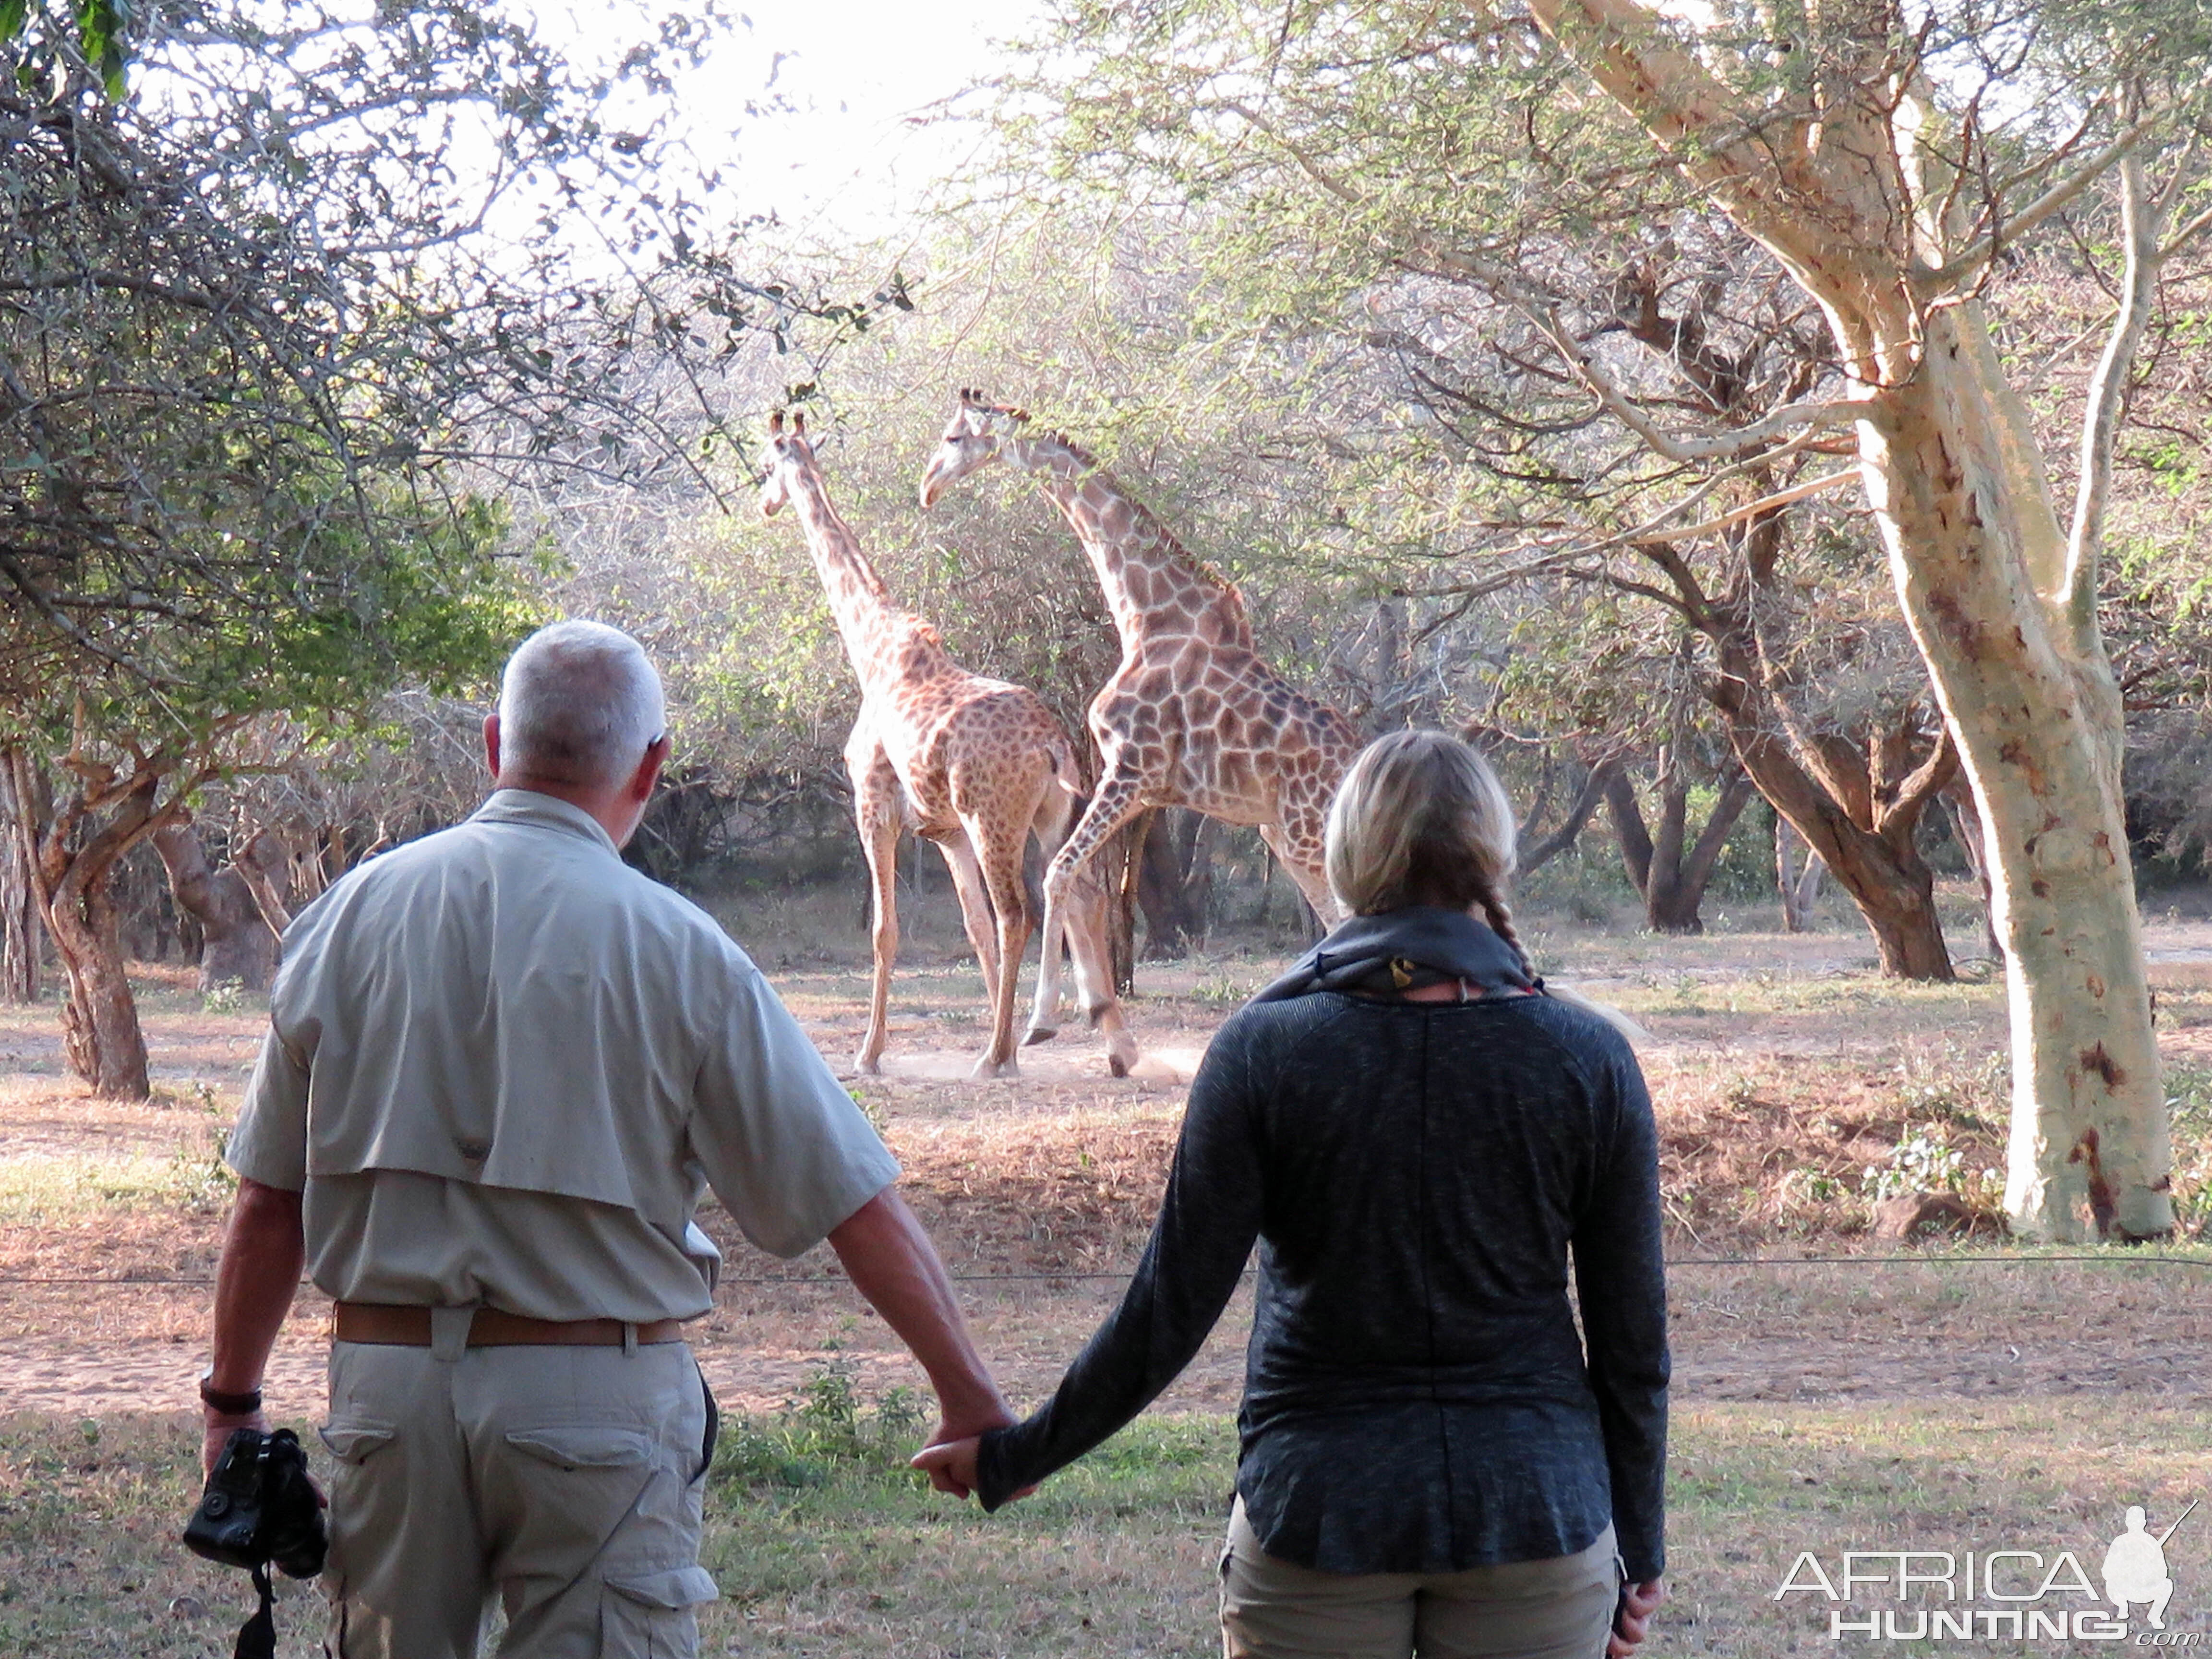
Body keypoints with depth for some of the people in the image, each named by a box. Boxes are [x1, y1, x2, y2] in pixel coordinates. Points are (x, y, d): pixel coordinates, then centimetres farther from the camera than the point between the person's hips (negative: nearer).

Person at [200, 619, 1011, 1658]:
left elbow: (269, 1200, 7)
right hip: (598, 1393, -3)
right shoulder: (675, 948, -7)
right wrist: (969, 1398, 4)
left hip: (386, 1375, 3)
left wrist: (231, 1405, 18)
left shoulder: (350, 917, 2)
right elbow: (855, 1202, -5)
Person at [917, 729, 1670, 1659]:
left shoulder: (1264, 1049, -8)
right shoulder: (1588, 1058, -4)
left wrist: (1013, 1458, 6)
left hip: (1318, 1512, -1)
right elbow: (1634, 1345, 0)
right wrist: (1638, 1550, 12)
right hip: (1536, 1512, 1)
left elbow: (1169, 1312, -7)